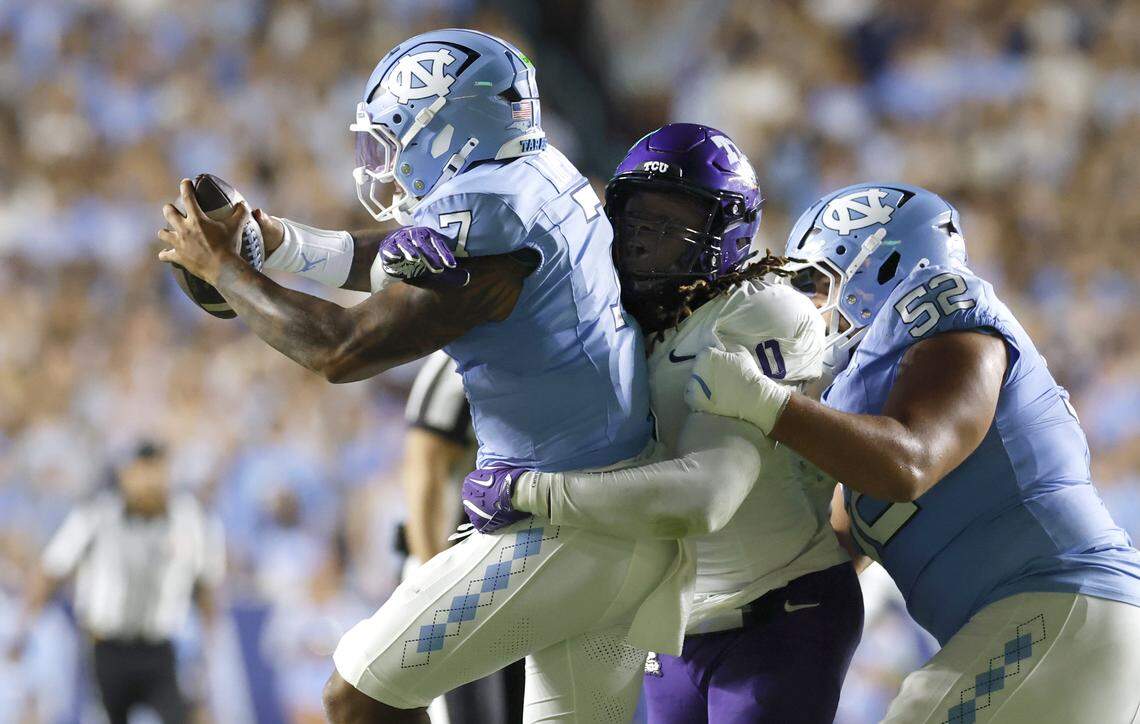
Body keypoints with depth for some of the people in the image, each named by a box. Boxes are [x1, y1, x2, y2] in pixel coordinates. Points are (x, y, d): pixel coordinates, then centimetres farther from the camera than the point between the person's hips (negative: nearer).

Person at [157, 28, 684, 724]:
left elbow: (342, 349, -19)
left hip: (566, 530, -9)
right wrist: (274, 239, 10)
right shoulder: (542, 174, 11)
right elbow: (392, 262, 24)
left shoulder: (480, 215, -18)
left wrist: (226, 269, -6)